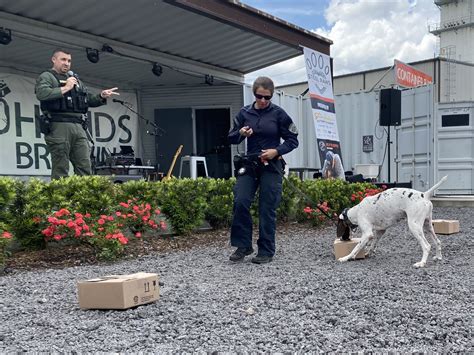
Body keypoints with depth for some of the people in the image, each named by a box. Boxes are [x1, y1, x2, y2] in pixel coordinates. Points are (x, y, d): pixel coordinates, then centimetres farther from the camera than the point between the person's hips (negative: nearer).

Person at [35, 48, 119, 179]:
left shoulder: (75, 80, 26)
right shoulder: (46, 77, 5)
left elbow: (89, 100, 28)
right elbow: (41, 93, -16)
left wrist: (101, 96, 9)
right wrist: (65, 88, -10)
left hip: (78, 128, 7)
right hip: (58, 127, -6)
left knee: (85, 169, 1)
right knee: (60, 170, -6)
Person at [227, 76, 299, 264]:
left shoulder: (278, 113, -3)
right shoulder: (244, 113, 5)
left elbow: (293, 140, 1)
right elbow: (231, 138, 11)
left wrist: (276, 151, -14)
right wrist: (241, 133, -11)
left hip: (271, 166, -3)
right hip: (249, 164, 3)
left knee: (267, 209, 0)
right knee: (240, 202, -10)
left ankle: (266, 251, 11)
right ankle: (243, 245, 5)